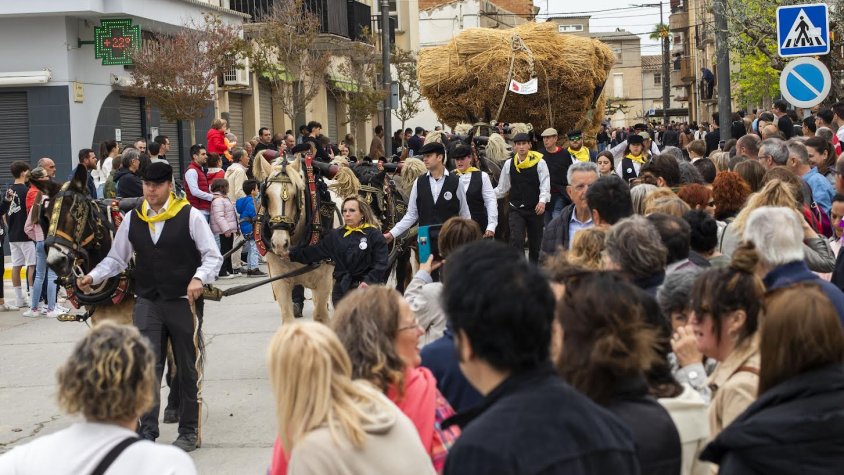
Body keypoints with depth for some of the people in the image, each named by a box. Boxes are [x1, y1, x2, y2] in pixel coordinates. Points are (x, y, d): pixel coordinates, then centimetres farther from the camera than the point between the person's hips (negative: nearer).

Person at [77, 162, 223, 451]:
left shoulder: (190, 216, -7)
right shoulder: (133, 219, 4)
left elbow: (213, 256, -6)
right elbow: (116, 258, 12)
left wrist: (199, 278, -24)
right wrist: (93, 276, -4)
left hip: (184, 302, -2)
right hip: (148, 302, 2)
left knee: (187, 370, 8)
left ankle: (188, 431, 20)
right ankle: (147, 431, -2)